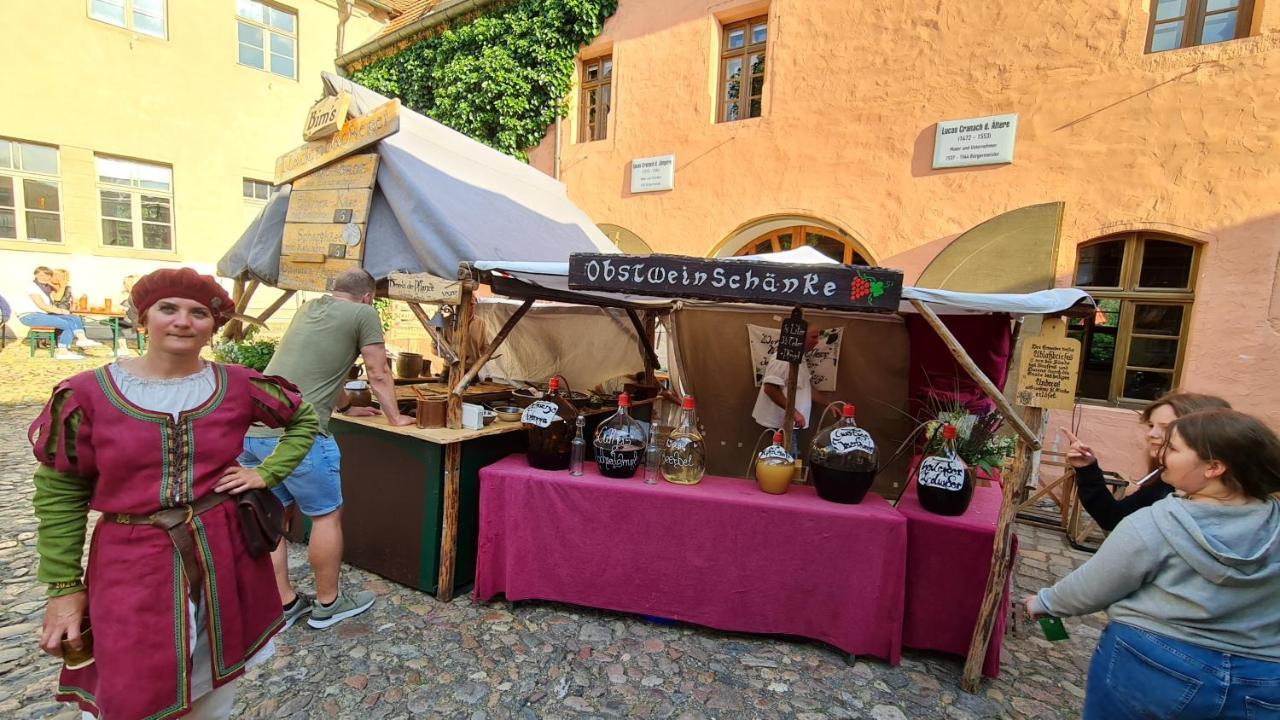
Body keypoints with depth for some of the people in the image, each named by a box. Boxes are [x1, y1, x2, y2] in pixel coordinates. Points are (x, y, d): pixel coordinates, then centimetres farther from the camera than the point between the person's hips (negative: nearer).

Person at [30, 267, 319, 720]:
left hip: (223, 555, 2)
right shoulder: (88, 392, -7)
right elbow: (60, 494, -1)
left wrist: (267, 473, -1)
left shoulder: (238, 386, -4)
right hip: (130, 564, -1)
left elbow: (304, 420, 11)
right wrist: (63, 587, 0)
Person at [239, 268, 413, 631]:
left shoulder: (307, 308, 21)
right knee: (327, 516, 9)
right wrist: (395, 417, 20)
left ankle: (283, 604, 30)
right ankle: (328, 603, 23)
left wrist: (347, 407, 43)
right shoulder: (363, 313, 1)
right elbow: (378, 376, 6)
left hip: (250, 429, 8)